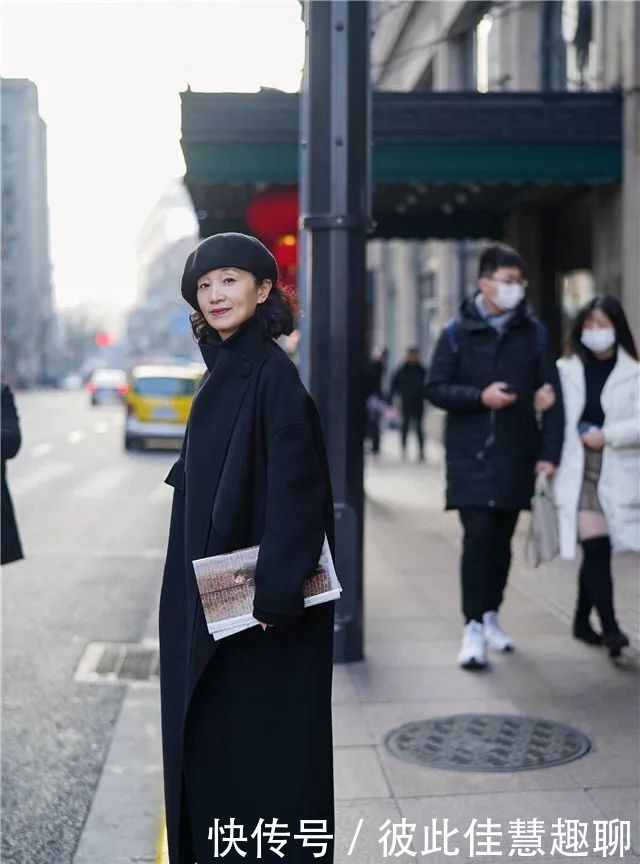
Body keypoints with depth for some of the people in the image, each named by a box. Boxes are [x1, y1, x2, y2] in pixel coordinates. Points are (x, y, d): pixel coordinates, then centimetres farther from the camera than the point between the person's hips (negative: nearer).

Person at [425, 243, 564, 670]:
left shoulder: (535, 333, 5)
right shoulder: (457, 334, 1)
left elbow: (551, 395, 4)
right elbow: (435, 389, 1)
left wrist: (549, 452, -3)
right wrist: (480, 396, -15)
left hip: (516, 454, 2)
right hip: (470, 454, -2)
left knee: (502, 538, 11)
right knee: (477, 536, -10)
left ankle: (491, 615, 28)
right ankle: (474, 627, -4)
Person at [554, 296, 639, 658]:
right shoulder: (565, 370, 7)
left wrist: (607, 435, -14)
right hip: (577, 472, -1)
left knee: (596, 552, 10)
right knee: (597, 548, -14)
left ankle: (582, 621, 28)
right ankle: (610, 627, -14)